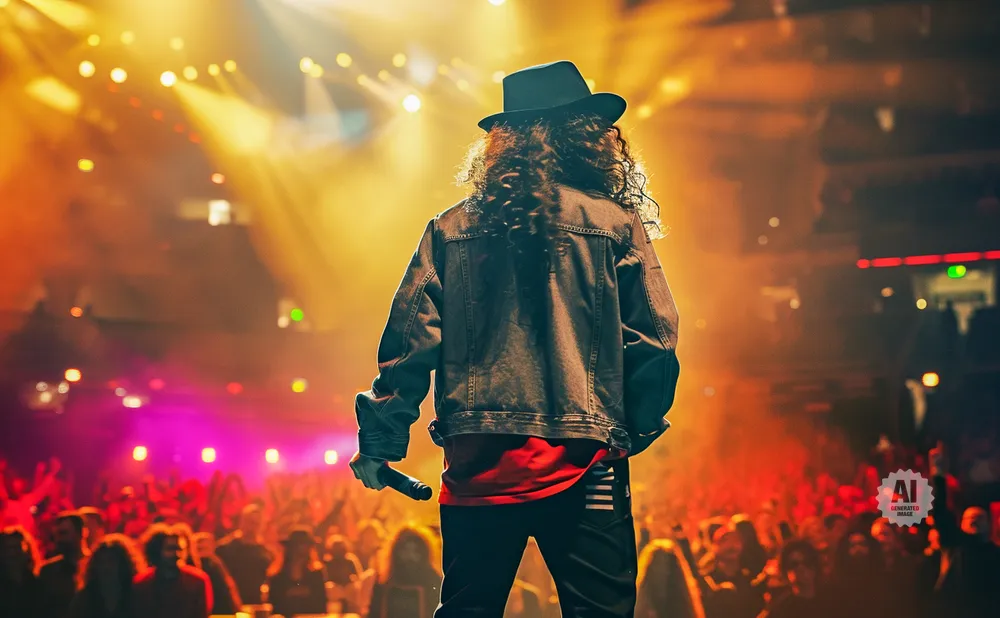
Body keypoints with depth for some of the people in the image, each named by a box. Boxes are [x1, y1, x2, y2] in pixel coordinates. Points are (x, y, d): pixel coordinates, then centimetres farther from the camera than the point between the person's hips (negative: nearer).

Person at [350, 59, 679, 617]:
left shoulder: (451, 229, 7)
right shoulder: (615, 225, 0)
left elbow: (411, 340, 3)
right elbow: (655, 342, -2)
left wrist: (380, 441, 12)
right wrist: (636, 431, 13)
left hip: (478, 465, 3)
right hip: (582, 466, -3)